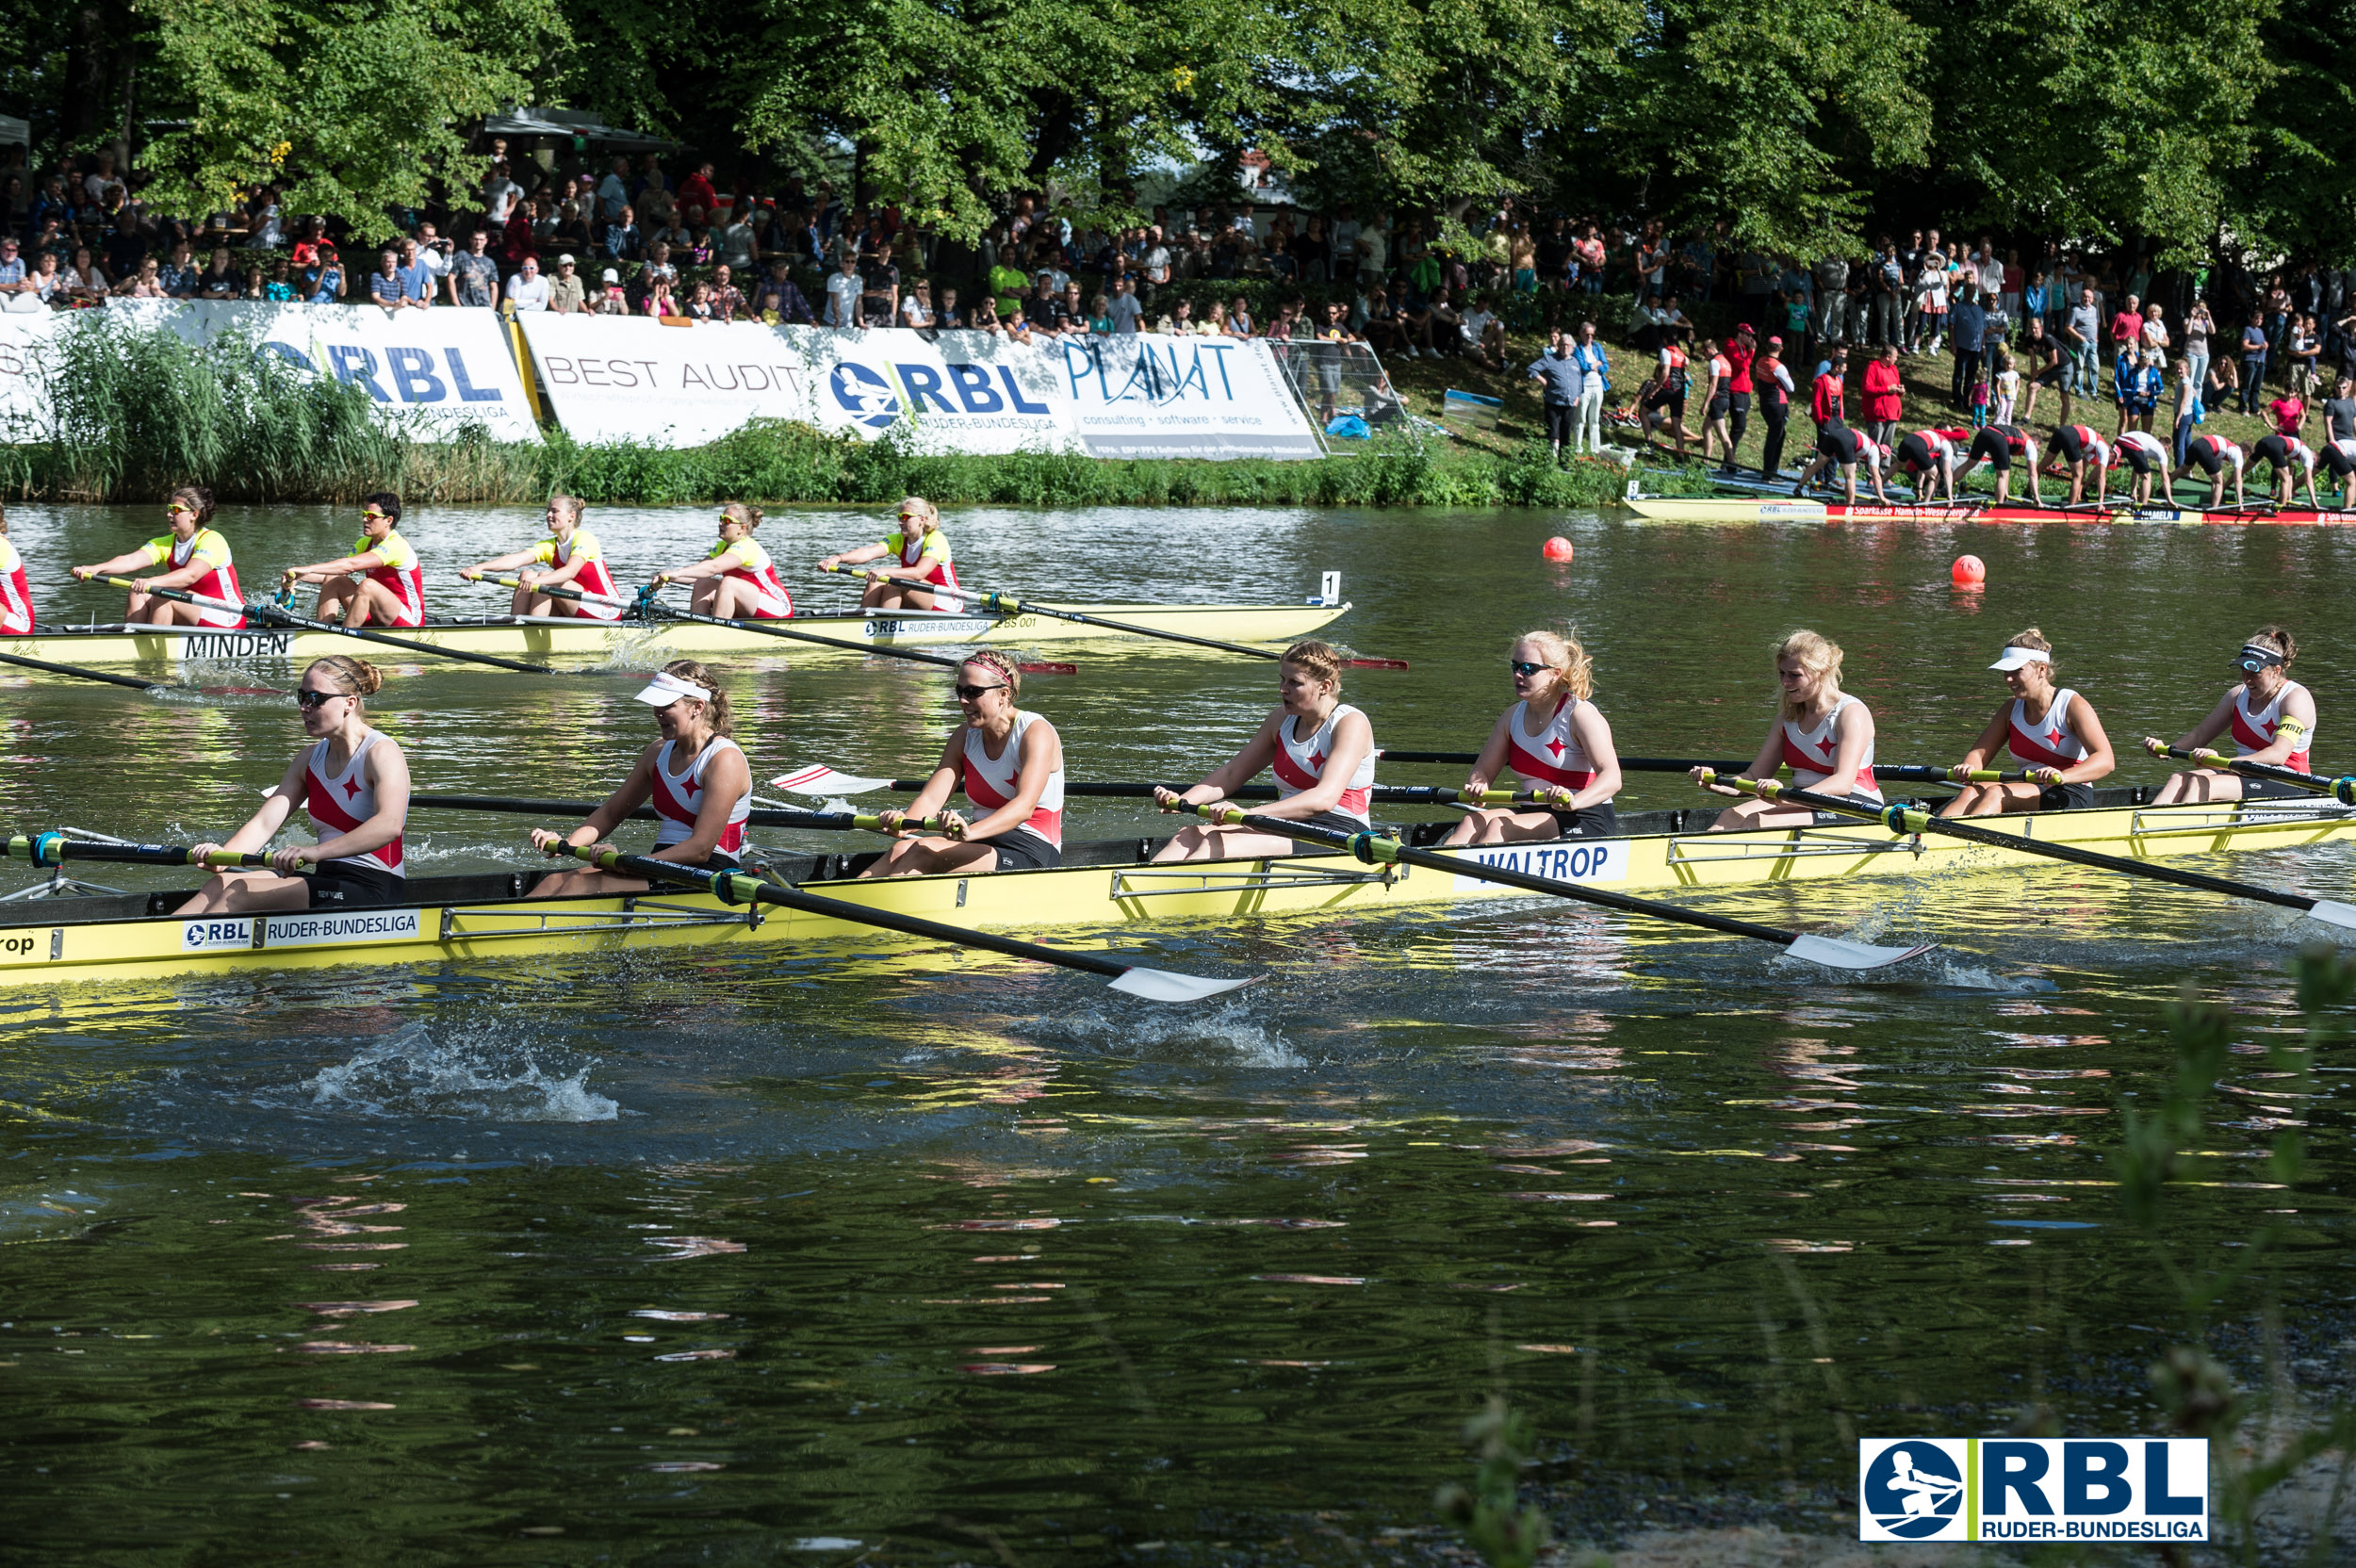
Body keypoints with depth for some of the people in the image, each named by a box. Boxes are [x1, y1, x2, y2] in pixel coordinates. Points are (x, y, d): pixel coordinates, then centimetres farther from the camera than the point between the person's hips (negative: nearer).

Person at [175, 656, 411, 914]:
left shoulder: (381, 753, -11)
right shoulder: (311, 759, 13)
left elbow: (389, 825, -30)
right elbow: (265, 822, 3)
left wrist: (316, 852, -43)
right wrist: (223, 856, -20)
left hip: (372, 892, -8)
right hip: (329, 879, 8)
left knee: (240, 893, -21)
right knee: (222, 882, -11)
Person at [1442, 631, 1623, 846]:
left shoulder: (1581, 714, -10)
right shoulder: (1513, 716, 12)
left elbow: (1612, 778, -22)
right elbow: (1482, 771, 13)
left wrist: (1574, 801, -43)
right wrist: (1476, 788, -14)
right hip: (1536, 812, 6)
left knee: (1499, 827, -29)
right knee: (1473, 821, -22)